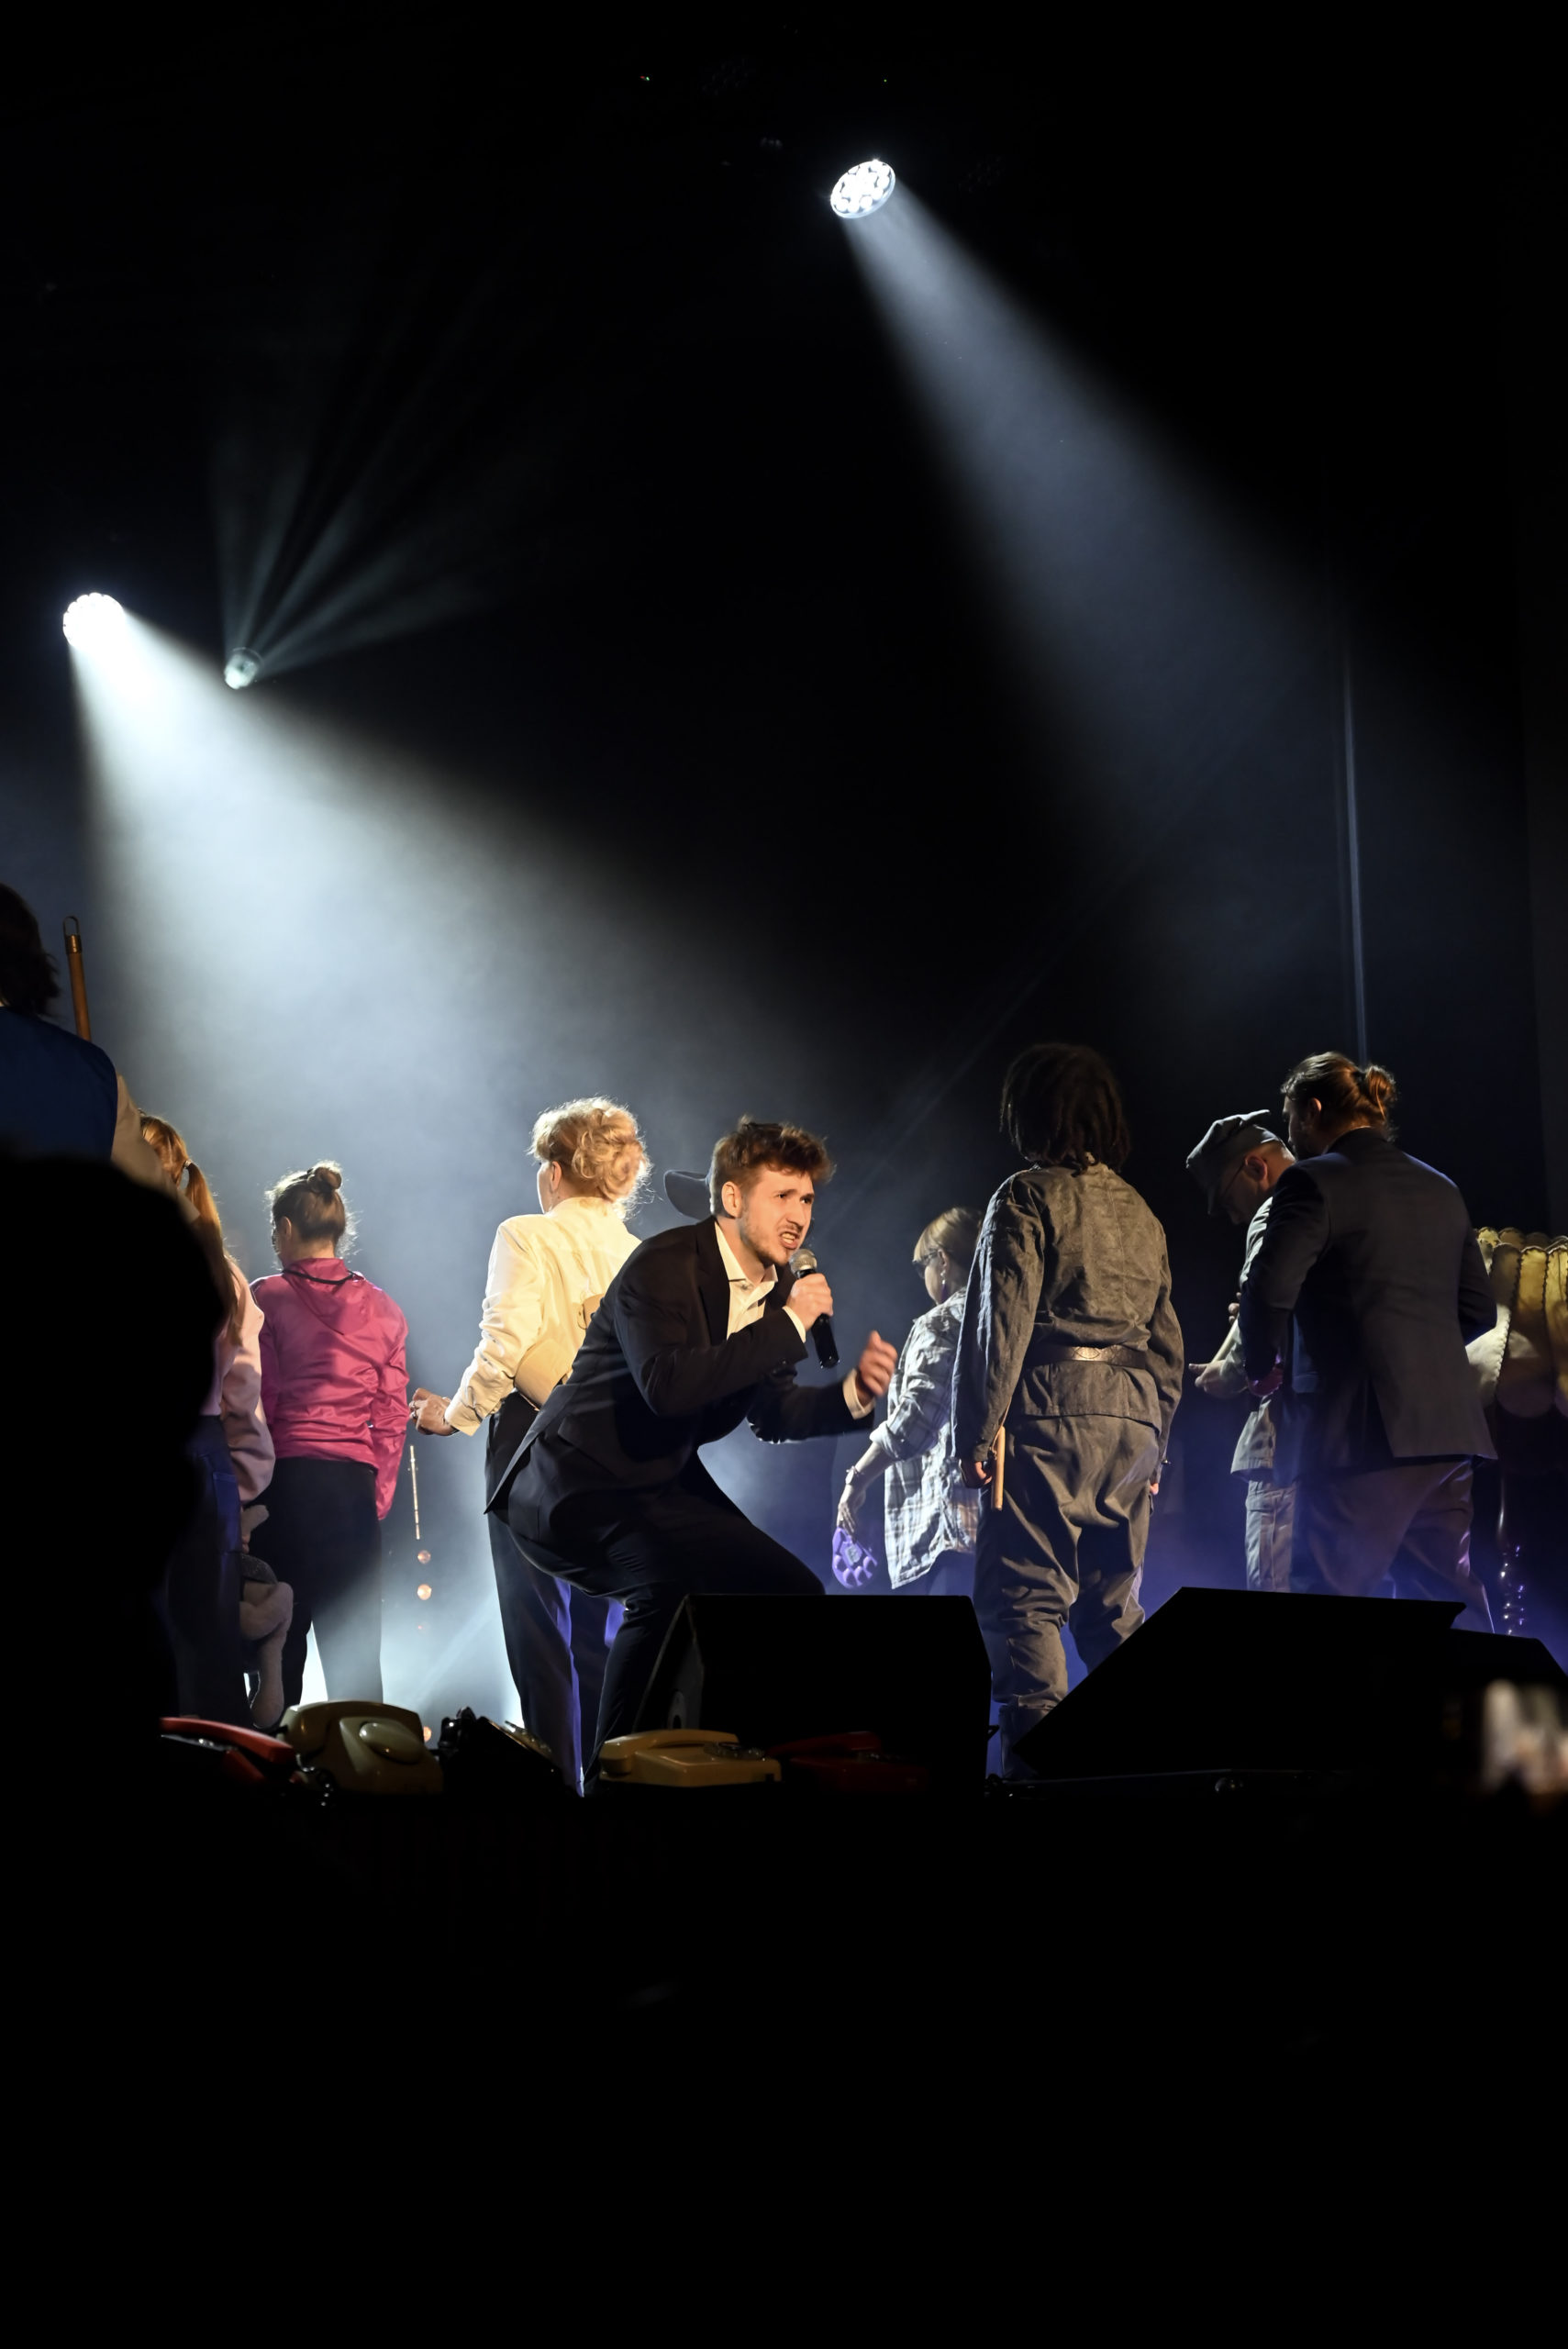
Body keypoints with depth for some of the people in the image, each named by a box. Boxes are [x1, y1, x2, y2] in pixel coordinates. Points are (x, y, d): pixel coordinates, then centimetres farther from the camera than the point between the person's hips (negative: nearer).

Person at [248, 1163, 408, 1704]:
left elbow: (258, 1402, -7)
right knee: (353, 1646, 7)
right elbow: (392, 1416, 8)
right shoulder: (381, 1308, 8)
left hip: (284, 1478, -3)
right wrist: (378, 1496, 14)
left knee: (278, 1642, 2)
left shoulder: (269, 1298, -4)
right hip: (353, 1483, 3)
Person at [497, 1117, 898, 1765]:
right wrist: (789, 1324, -28)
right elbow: (667, 1384, -35)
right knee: (672, 1590, -33)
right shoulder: (665, 1265, -19)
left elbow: (772, 1413, 12)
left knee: (791, 1592, 3)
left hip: (665, 1482, 9)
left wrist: (851, 1393, -8)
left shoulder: (778, 1286, 8)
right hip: (580, 1486, -9)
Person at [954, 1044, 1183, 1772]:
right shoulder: (1140, 1212, 19)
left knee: (1024, 1601, -8)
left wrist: (976, 1433, -9)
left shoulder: (1027, 1198, -3)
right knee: (1114, 1609, 12)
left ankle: (1037, 1762, -17)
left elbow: (1003, 1321, -10)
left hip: (1051, 1411, -7)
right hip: (1134, 1416, 7)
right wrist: (1153, 1444, 23)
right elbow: (1167, 1341, 19)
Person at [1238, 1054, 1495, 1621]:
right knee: (1447, 1600, 10)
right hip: (1447, 1425, 7)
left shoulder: (1314, 1181, -5)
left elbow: (1269, 1290, -16)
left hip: (1361, 1428, -7)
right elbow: (1479, 1309, 20)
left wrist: (1264, 1366, 0)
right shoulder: (1441, 1190, 18)